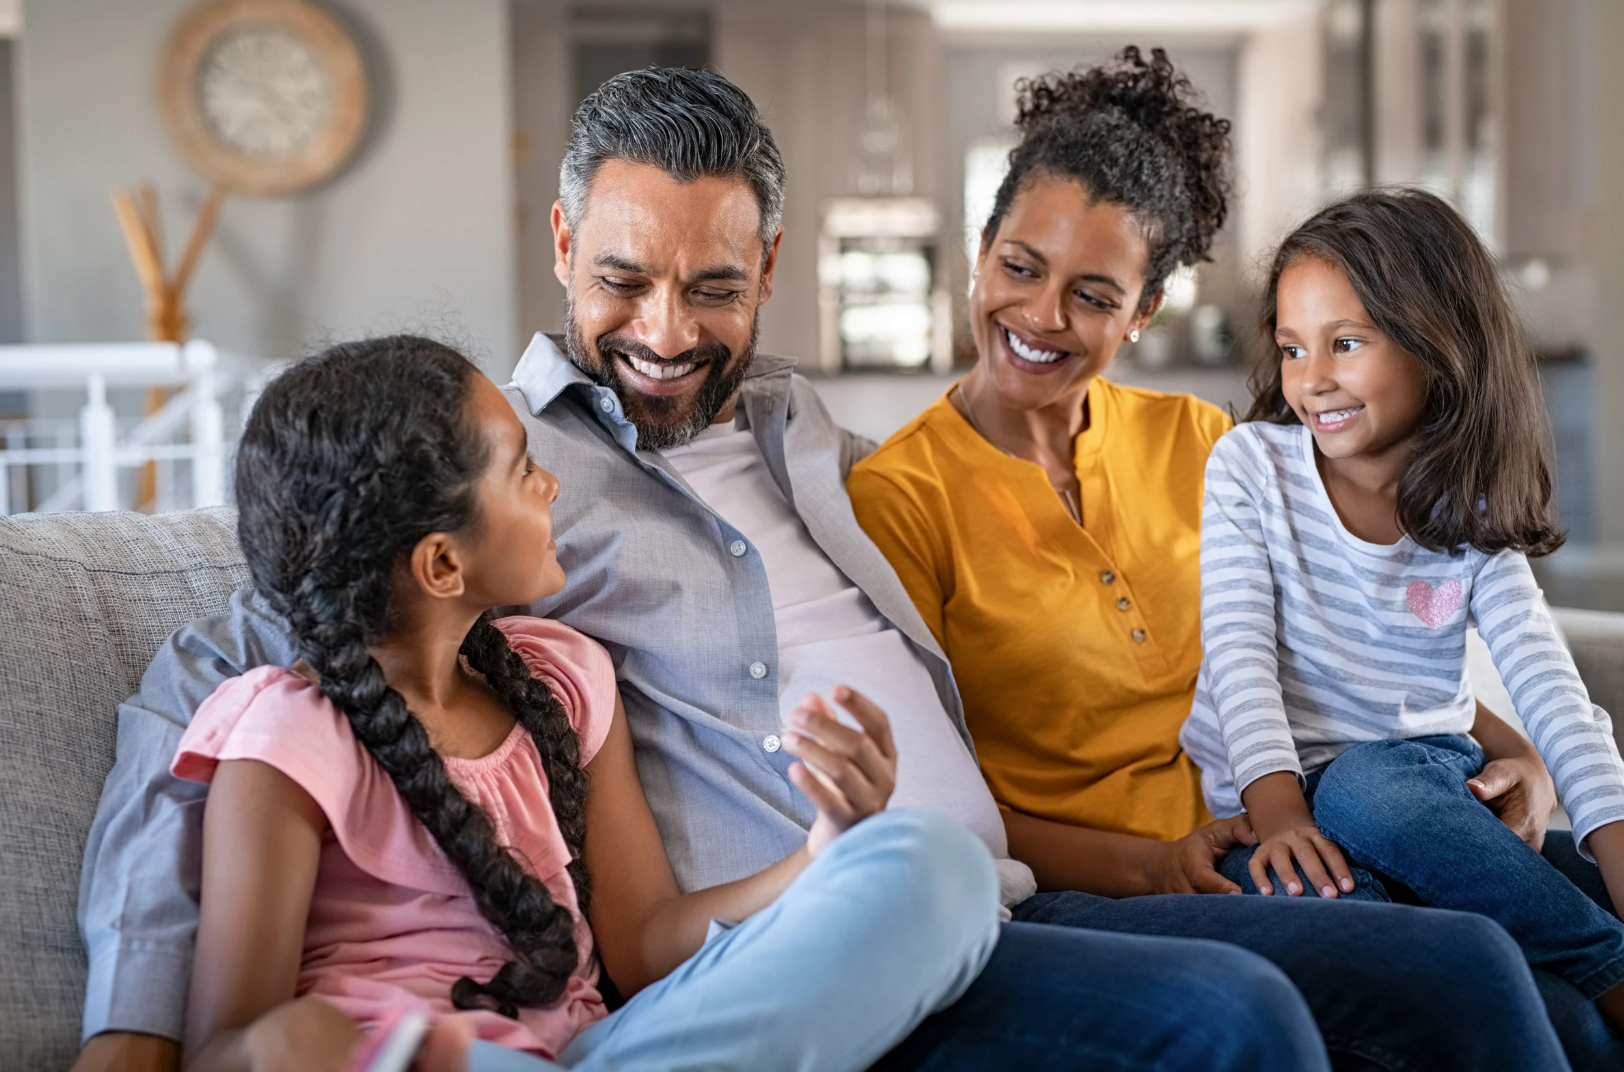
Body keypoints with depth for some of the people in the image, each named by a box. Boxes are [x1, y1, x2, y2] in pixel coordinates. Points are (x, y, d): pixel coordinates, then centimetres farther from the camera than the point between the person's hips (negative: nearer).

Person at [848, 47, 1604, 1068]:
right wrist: (1145, 864, -18)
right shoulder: (897, 496, -4)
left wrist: (1509, 744, 2)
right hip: (1069, 899, -5)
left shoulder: (1194, 442, 12)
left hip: (1253, 846, 5)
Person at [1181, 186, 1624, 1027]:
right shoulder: (1251, 464, 1)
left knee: (1368, 789, -37)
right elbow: (1240, 649, -8)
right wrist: (1278, 809, -24)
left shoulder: (1473, 514, 4)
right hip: (1273, 799, 0)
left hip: (1422, 772, 1)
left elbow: (1545, 682, -6)